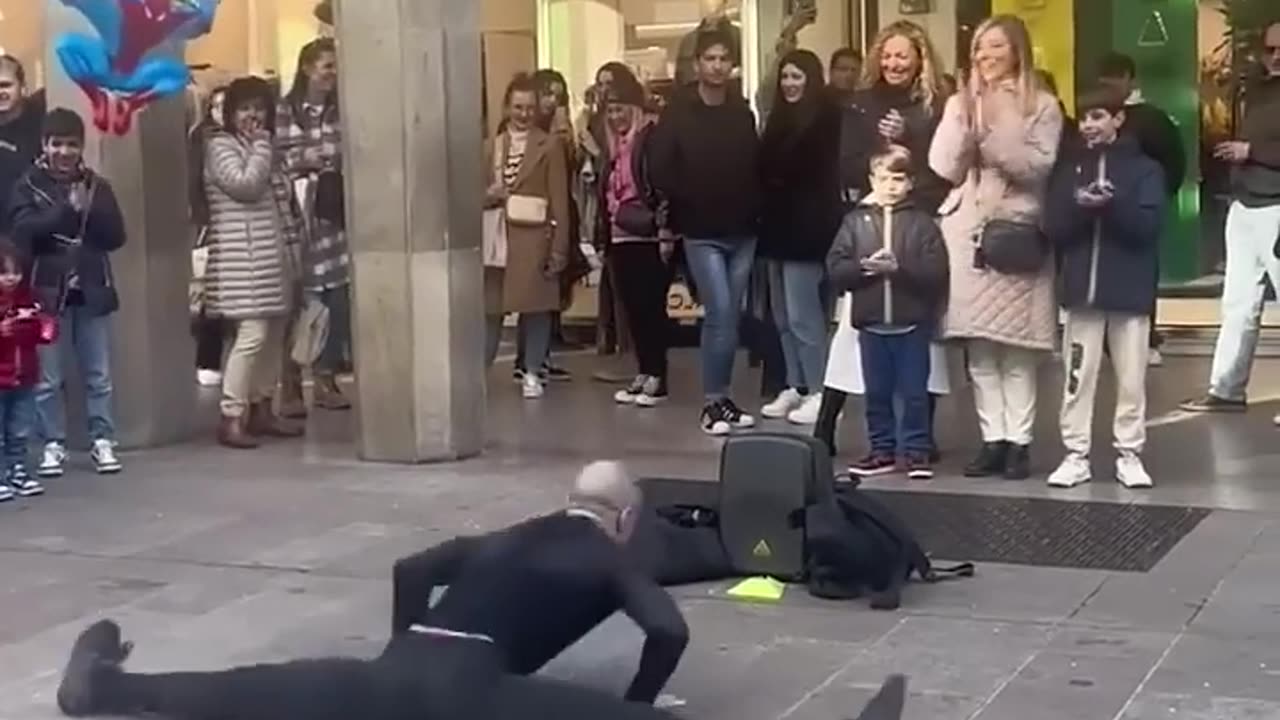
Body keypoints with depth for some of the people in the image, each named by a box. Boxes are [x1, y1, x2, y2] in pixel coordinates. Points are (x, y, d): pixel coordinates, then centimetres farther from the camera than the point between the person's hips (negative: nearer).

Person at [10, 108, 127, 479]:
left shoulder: (97, 185, 7)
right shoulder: (28, 186, 1)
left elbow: (116, 236, 0)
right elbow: (23, 232, -14)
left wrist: (90, 211, -16)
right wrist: (67, 210, -20)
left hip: (92, 292, 2)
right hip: (48, 292, -2)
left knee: (99, 376, 7)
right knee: (47, 379, 2)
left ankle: (102, 441, 15)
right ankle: (53, 444, 12)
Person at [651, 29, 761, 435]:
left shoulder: (743, 112, 5)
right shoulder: (678, 114, -5)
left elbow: (756, 167, 9)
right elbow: (662, 173, -8)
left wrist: (752, 208, -2)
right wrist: (692, 202, -7)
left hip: (742, 231, 4)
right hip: (702, 233, -4)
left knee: (731, 316, 7)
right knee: (720, 314, -10)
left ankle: (722, 397, 18)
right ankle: (712, 402, 0)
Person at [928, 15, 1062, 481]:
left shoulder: (1042, 106, 4)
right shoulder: (959, 104, 14)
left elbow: (1039, 168, -8)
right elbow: (945, 168, 4)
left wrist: (995, 133, -12)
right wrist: (966, 121, -6)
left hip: (1016, 234, -3)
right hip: (968, 233, 3)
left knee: (1016, 348, -4)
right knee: (979, 349, 3)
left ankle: (1018, 442, 2)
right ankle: (993, 439, 9)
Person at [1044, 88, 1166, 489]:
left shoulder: (1145, 169, 2)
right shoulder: (1070, 169, 9)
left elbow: (1148, 225, -10)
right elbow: (1053, 228, 0)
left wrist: (1112, 204, -24)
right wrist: (1080, 206, -18)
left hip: (1130, 290, -2)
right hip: (1082, 288, 2)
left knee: (1131, 378, 3)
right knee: (1077, 377, 3)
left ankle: (1129, 455, 12)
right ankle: (1076, 455, 10)